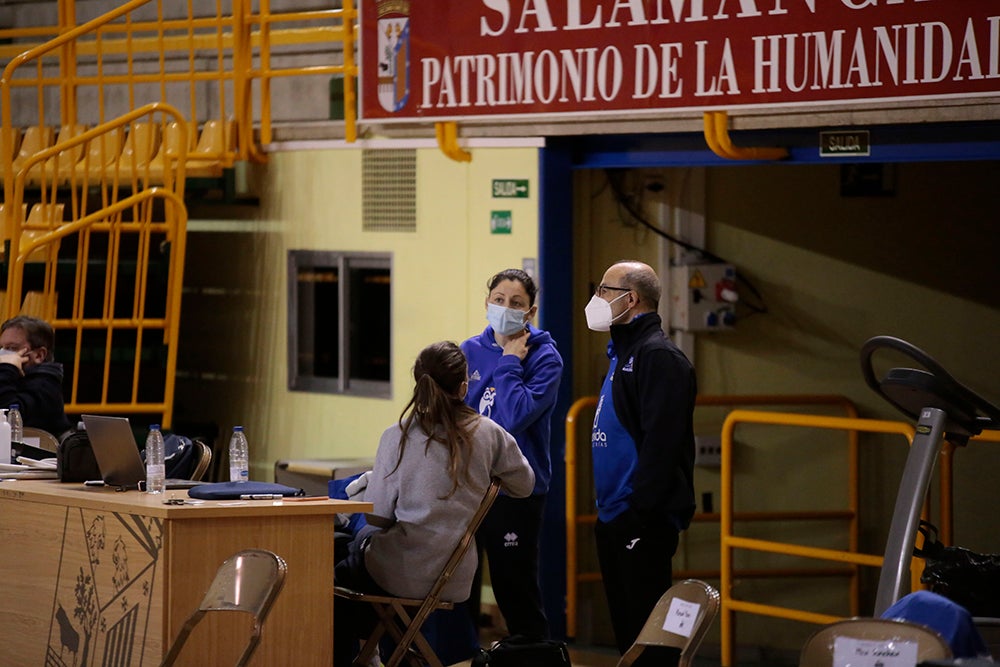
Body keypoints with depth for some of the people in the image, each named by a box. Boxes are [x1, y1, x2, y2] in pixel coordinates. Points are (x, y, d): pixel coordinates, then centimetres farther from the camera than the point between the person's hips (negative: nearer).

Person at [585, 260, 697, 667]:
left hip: (643, 521, -10)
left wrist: (640, 509, -24)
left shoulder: (658, 357, -13)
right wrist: (608, 508, 17)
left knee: (647, 630, -8)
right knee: (625, 625, 13)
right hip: (614, 518, 10)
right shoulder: (624, 352, 18)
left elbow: (661, 442, -22)